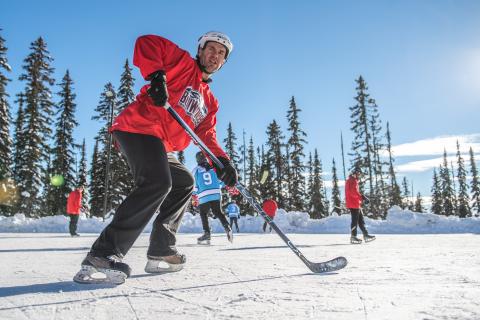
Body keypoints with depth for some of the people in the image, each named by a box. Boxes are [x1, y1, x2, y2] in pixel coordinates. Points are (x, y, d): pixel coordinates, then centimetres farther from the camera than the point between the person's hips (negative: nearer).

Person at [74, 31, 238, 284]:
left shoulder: (210, 101, 26)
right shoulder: (183, 62, 8)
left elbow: (207, 136, 15)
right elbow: (146, 43, -4)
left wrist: (223, 162, -3)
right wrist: (157, 76, -21)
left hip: (160, 147, 9)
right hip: (138, 128, -9)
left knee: (184, 183, 18)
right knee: (158, 183, -29)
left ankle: (161, 250, 19)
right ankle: (102, 255, -28)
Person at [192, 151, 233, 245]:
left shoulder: (196, 170, 1)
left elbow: (194, 185, 3)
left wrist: (194, 195, 19)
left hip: (203, 196, -2)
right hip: (216, 194, 3)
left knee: (203, 214, 12)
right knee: (218, 212, 14)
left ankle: (206, 234, 2)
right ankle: (227, 227, -8)